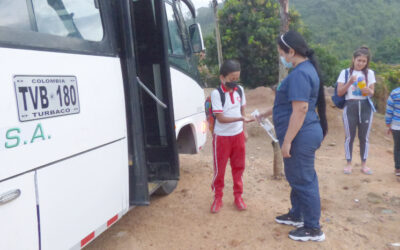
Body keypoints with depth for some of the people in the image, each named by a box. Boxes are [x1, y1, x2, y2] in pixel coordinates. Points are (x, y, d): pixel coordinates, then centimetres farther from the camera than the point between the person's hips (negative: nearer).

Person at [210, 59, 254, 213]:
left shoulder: (240, 90, 1)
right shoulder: (216, 93, -16)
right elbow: (220, 118, -20)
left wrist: (244, 130, 11)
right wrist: (241, 118, -28)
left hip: (238, 135, 5)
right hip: (222, 137, -4)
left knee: (238, 167, 13)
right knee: (219, 169, 6)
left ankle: (238, 196, 28)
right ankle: (218, 198, 24)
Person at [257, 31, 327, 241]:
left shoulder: (299, 74, -20)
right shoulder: (304, 69, 14)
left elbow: (300, 109, -26)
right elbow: (288, 103, 24)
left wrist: (287, 141, -23)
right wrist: (265, 114, 29)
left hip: (301, 137, -10)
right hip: (303, 136, 10)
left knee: (304, 181, 1)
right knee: (297, 177, 21)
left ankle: (313, 229, 16)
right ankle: (296, 215, 38)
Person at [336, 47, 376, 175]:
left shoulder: (370, 73, 8)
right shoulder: (345, 72, 2)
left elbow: (372, 93, 7)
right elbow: (339, 93, -2)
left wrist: (368, 90, -16)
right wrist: (349, 82, -16)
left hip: (365, 106, 2)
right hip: (350, 106, -2)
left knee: (364, 136, 6)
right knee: (350, 136, 2)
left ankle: (364, 164, 16)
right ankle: (348, 163, 12)